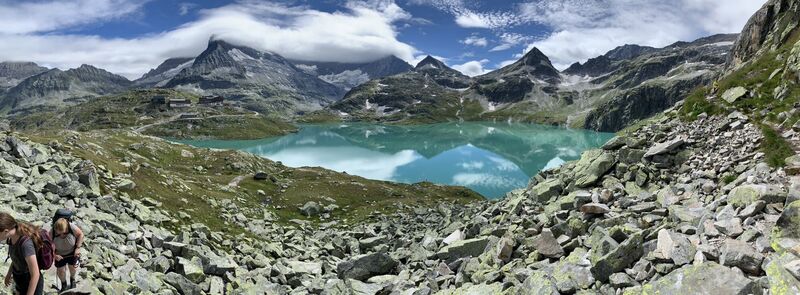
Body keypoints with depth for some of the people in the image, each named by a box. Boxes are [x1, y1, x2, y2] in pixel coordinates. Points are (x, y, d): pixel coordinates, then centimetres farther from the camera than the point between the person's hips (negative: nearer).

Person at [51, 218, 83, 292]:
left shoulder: (72, 227, -33)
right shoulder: (51, 233, -31)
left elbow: (80, 234, -14)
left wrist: (78, 248, -18)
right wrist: (54, 255, -28)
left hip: (72, 252, 0)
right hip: (60, 254, 0)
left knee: (73, 267, 14)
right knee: (60, 270, 5)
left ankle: (72, 280, 47)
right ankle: (63, 284, 36)